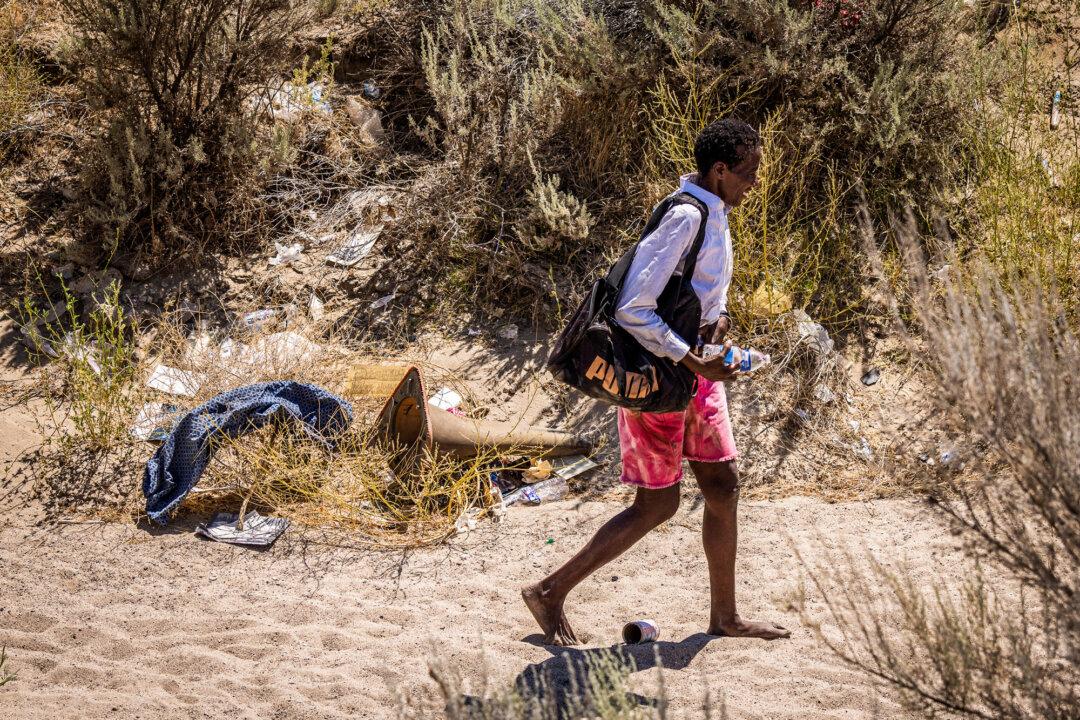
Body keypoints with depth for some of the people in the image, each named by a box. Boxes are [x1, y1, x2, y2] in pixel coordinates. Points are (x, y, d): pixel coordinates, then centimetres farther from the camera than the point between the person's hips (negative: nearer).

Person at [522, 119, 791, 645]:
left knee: (723, 487, 11)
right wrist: (695, 363, -25)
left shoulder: (715, 213, 6)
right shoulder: (684, 218, -24)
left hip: (697, 373, 9)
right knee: (658, 505, -1)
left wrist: (720, 316, 1)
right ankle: (551, 593, 9)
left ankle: (724, 616, 24)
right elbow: (632, 309, -28)